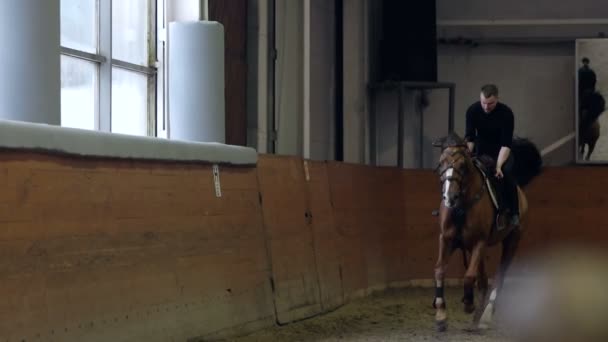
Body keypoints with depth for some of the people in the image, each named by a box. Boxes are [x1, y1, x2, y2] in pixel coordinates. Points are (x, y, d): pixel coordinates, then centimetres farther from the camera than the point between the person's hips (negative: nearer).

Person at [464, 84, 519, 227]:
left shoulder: (506, 113, -25)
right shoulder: (472, 110, -17)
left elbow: (506, 144, -27)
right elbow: (469, 138, -14)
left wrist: (498, 166, -38)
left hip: (502, 151, -3)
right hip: (481, 150, 3)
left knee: (506, 172, -31)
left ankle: (514, 212, -19)